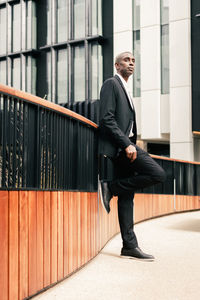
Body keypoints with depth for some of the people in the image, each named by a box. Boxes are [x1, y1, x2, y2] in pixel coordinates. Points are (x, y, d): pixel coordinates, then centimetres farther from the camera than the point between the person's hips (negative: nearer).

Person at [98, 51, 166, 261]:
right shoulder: (111, 84, -2)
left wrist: (130, 145, 14)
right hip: (118, 145, -10)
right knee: (158, 174, -19)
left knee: (127, 195, 5)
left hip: (125, 146, 10)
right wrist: (127, 144, -20)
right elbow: (107, 119, -14)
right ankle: (110, 187, -11)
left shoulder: (124, 89, 27)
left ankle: (130, 246, 7)